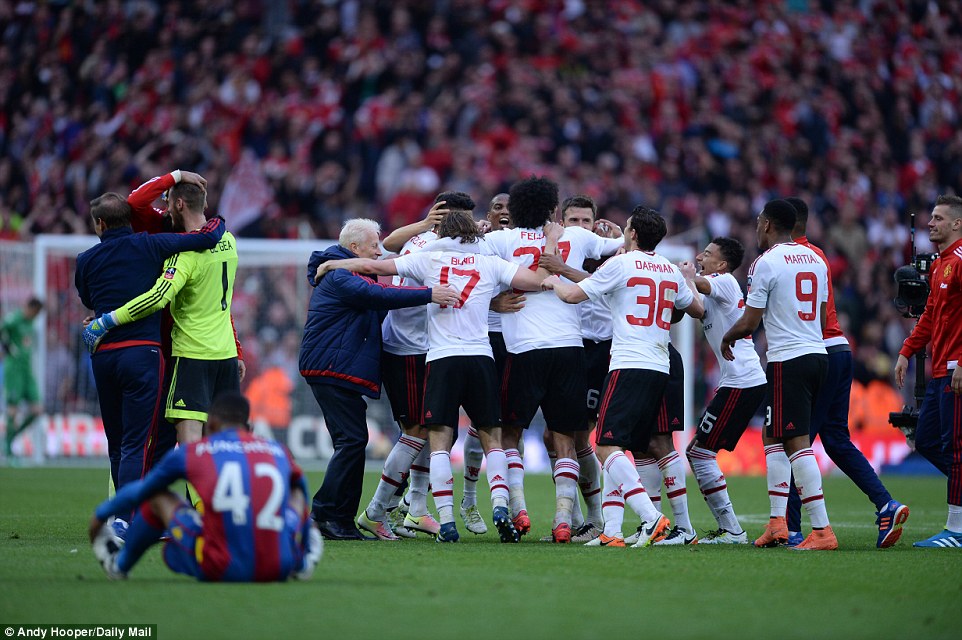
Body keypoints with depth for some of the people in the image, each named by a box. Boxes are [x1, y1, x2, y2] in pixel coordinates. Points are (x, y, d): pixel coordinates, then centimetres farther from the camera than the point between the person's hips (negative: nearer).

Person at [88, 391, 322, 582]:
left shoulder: (191, 453, 8)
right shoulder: (279, 452, 14)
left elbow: (139, 492, 25)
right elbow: (298, 485, 39)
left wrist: (101, 515, 44)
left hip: (220, 571, -2)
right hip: (279, 570, 2)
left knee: (157, 497, 21)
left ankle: (119, 564, 41)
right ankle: (303, 562, 40)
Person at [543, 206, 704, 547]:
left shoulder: (621, 264, -4)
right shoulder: (671, 271, 15)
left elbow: (572, 295, -1)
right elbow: (697, 310, 30)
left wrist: (554, 281, 22)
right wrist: (689, 282, 50)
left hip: (629, 366, -7)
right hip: (660, 370, 7)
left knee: (608, 447, -12)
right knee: (618, 449, 12)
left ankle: (651, 517, -26)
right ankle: (611, 532, 4)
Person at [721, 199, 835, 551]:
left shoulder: (767, 263, -10)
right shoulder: (815, 259, 13)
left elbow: (748, 323, -9)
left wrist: (727, 338, 13)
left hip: (787, 360, -8)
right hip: (817, 353, 8)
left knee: (797, 443, -8)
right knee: (773, 436, 18)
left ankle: (822, 530, -13)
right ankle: (777, 521, 15)